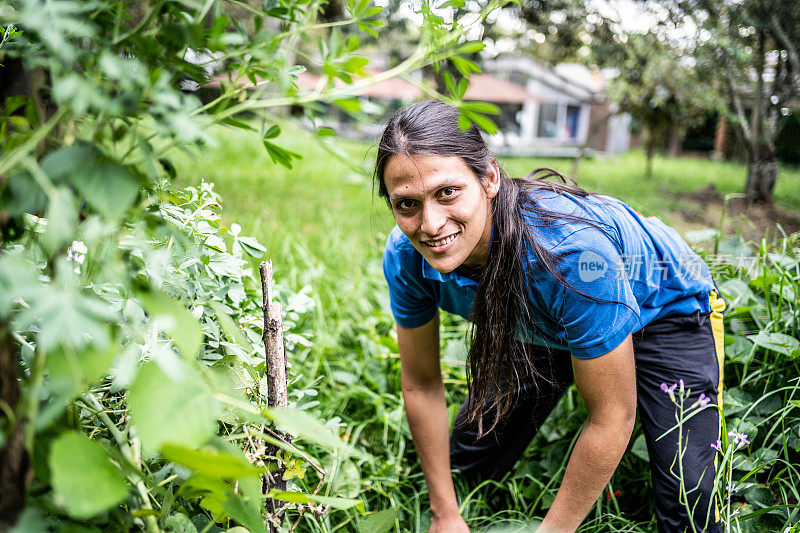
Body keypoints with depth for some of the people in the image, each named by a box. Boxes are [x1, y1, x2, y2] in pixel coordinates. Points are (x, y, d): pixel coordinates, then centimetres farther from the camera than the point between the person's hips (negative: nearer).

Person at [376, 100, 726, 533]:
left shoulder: (573, 250, -44)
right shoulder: (406, 257, -27)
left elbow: (612, 417, -32)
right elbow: (421, 384, -11)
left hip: (666, 312, -4)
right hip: (544, 326, 5)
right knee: (470, 464, 10)